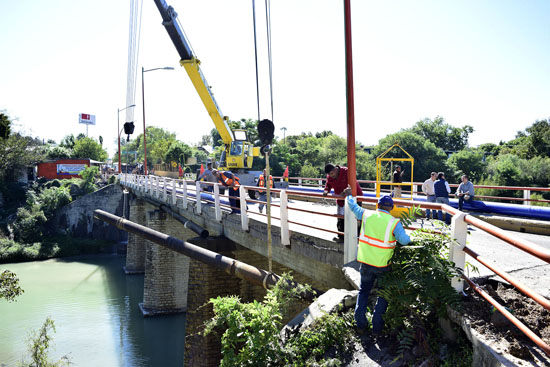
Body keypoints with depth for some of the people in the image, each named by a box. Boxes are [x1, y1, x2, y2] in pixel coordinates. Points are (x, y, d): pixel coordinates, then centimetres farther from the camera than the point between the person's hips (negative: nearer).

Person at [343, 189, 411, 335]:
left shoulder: (367, 215, -3)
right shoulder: (394, 222, -13)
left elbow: (353, 207, 14)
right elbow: (404, 240, -21)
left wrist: (349, 195, 33)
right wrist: (408, 236, 3)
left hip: (366, 262, 3)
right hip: (383, 265, -3)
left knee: (363, 291, 20)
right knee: (383, 295, 15)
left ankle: (360, 325, 18)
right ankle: (377, 328, 15)